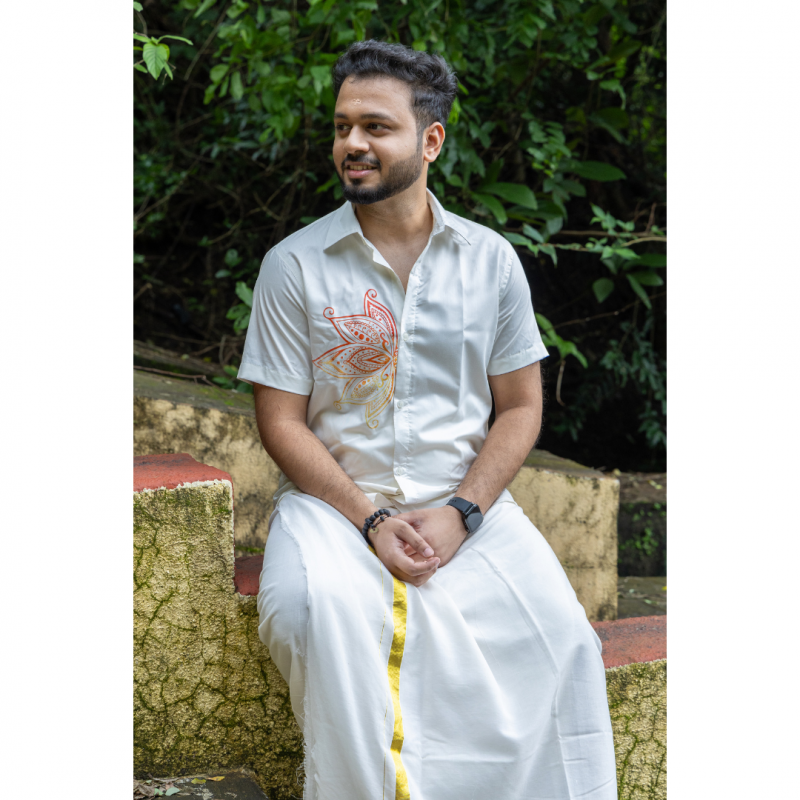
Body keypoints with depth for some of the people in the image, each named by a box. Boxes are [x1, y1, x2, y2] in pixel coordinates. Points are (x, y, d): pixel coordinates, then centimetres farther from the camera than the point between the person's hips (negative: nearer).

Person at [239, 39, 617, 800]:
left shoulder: (490, 260, 7)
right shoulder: (294, 265, 1)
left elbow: (520, 407, 7)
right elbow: (281, 422, -1)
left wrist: (460, 512, -9)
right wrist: (370, 521, -14)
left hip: (466, 500, 2)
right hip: (336, 498, -1)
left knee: (557, 630, -24)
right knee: (320, 610, -33)